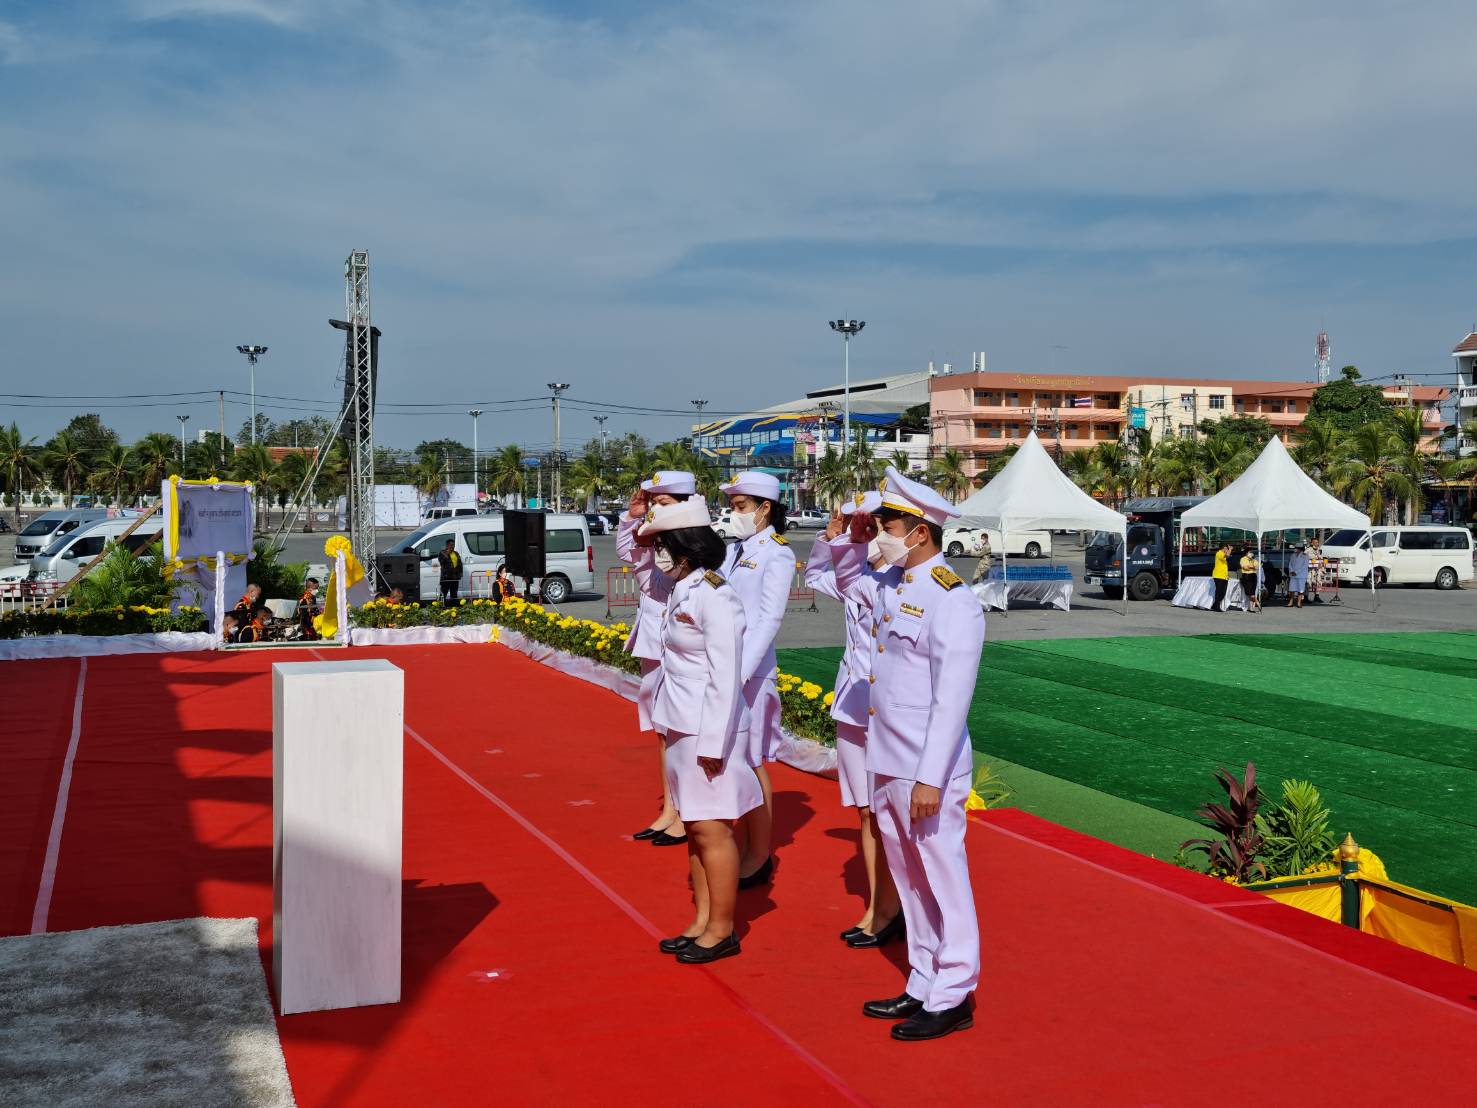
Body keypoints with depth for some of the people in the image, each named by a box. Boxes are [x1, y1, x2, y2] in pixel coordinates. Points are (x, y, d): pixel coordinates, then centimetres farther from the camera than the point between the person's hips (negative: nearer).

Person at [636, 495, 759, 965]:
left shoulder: (714, 599, -19)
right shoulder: (680, 590, 8)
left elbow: (726, 677, -20)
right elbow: (643, 570, 31)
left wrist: (713, 743, -21)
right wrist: (638, 526, 14)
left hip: (708, 729, -9)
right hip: (681, 726, 9)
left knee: (711, 829, 0)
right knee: (695, 828, 15)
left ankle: (722, 930, 12)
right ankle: (701, 921, 25)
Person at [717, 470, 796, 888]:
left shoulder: (777, 554, -8)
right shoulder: (734, 550, 13)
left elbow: (769, 619, -14)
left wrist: (740, 672, -20)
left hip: (750, 670, -7)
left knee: (751, 763, 1)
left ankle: (760, 858, 13)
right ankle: (738, 847, 23)